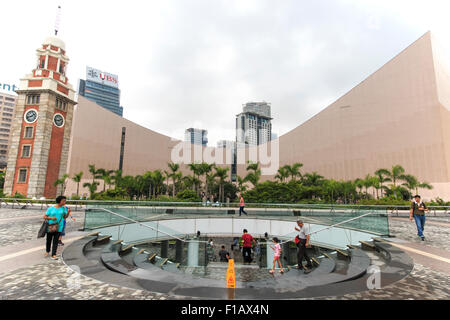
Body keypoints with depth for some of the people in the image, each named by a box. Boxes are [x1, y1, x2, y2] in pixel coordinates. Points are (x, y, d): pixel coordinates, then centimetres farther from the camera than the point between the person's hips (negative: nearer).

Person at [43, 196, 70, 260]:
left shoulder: (63, 208, 1)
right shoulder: (51, 209, -6)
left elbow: (65, 217, 8)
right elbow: (44, 217, -1)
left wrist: (68, 213, -11)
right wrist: (51, 218, -18)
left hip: (59, 227, 1)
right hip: (50, 226, -1)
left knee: (55, 241, -3)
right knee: (49, 240, 14)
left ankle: (53, 255, 0)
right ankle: (47, 251, 41)